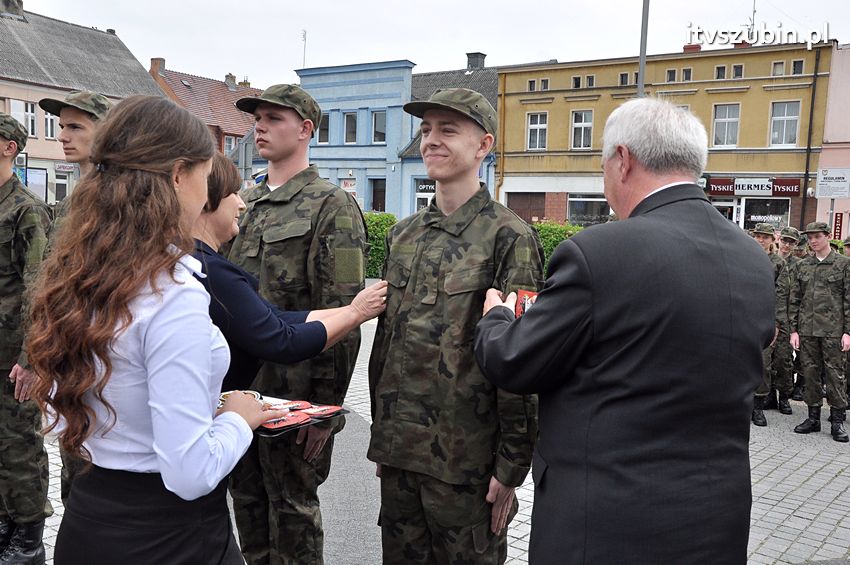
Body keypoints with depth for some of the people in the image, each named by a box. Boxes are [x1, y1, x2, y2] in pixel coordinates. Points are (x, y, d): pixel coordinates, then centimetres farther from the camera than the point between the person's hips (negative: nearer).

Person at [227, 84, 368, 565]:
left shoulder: (331, 206, -10)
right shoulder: (244, 205, 13)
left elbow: (341, 314, -15)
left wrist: (326, 405, -17)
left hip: (291, 390, -7)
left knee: (292, 507, 8)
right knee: (247, 499, 18)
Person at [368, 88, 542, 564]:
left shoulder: (510, 237, -11)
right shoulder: (403, 235, 9)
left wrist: (512, 466, -11)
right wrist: (382, 437, 15)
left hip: (466, 460, -6)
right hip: (398, 452, 6)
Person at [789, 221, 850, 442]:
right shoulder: (802, 266, 10)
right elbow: (794, 300, 10)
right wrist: (793, 329, 4)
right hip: (806, 330, 3)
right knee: (810, 372, 7)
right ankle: (813, 417, 18)